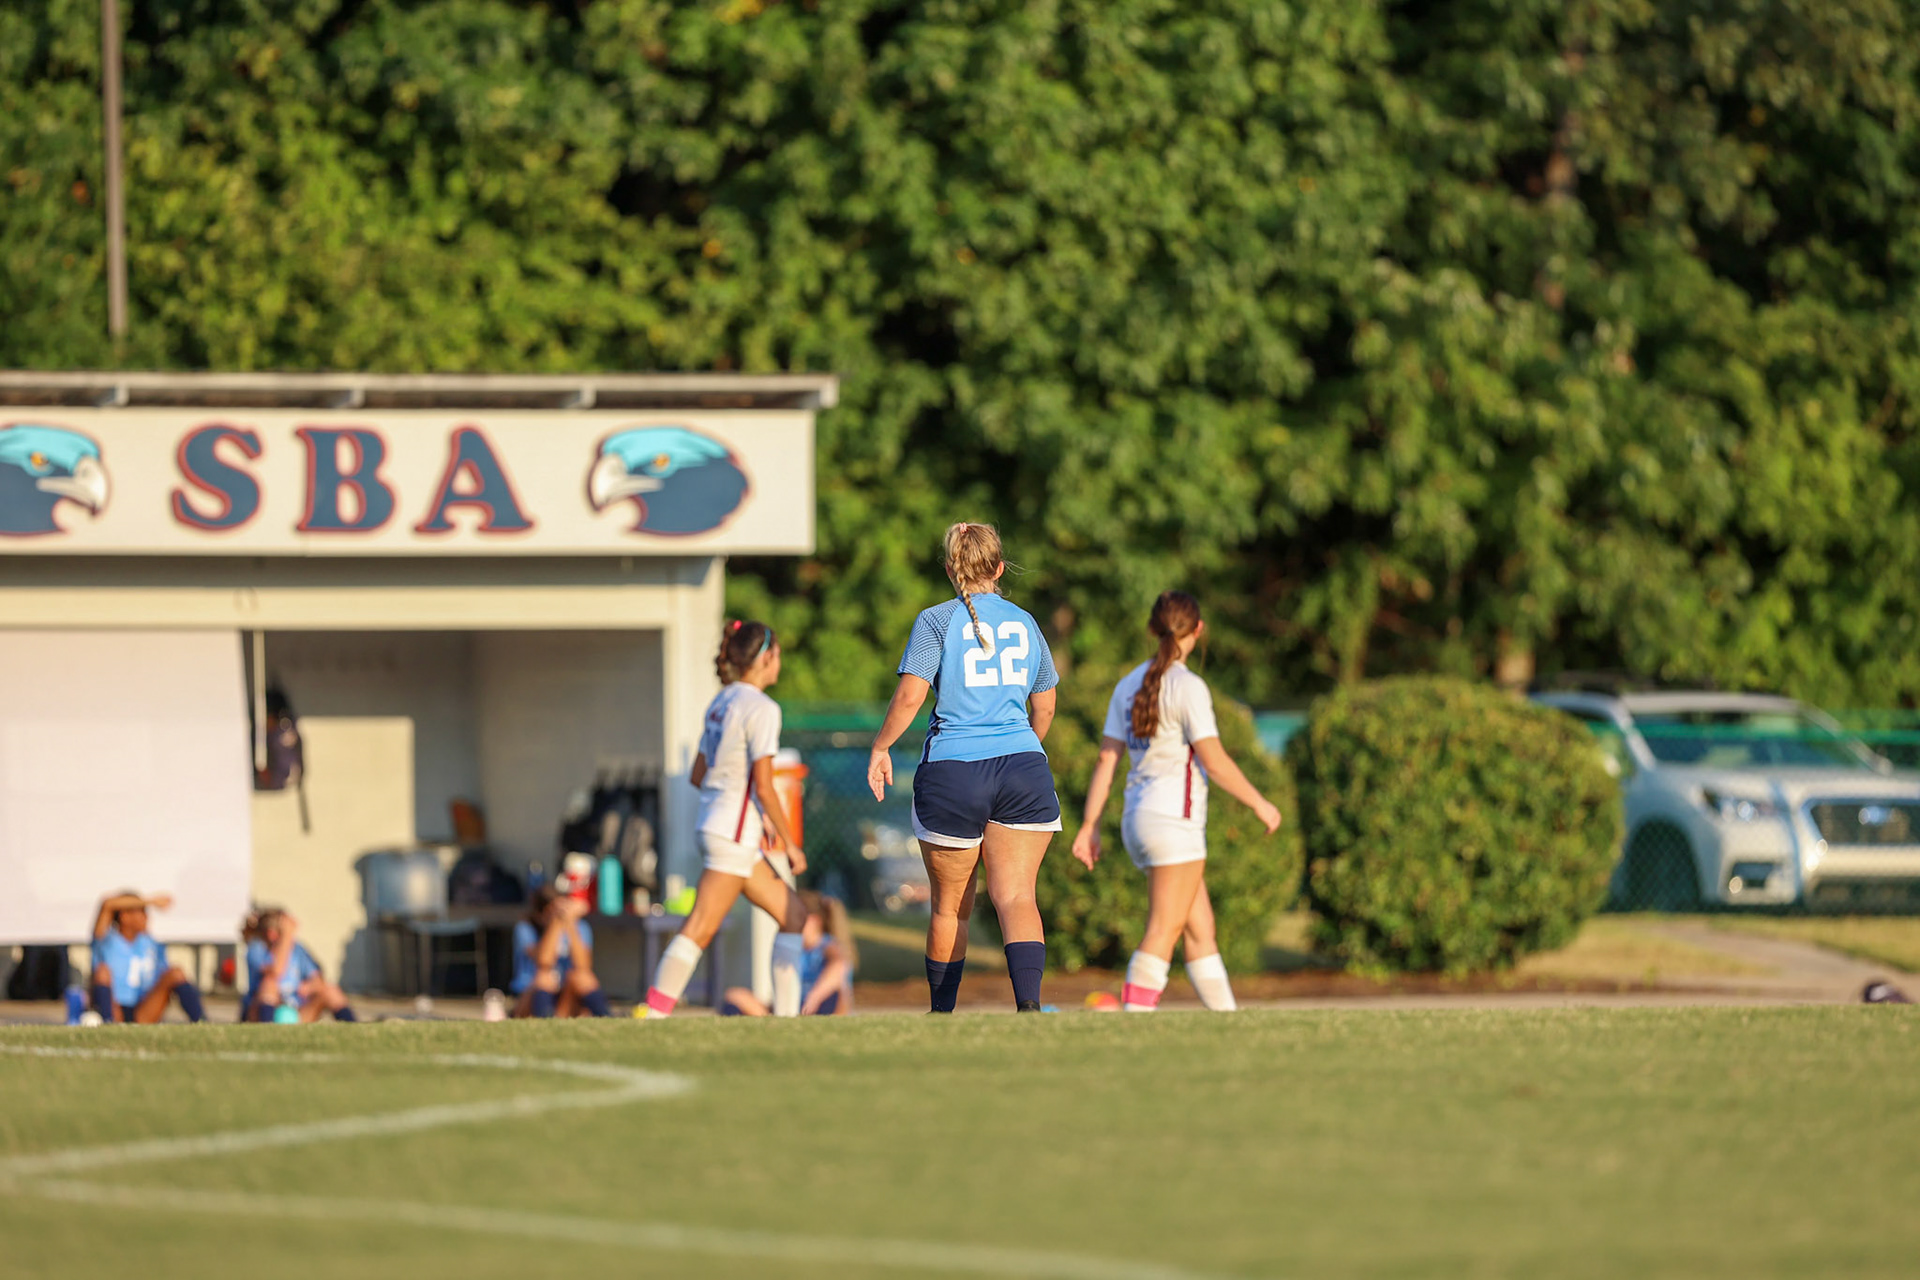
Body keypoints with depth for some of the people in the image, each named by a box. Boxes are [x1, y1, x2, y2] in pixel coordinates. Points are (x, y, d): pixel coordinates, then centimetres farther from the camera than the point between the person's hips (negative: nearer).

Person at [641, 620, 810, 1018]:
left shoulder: (721, 702, 13)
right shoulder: (760, 708, -13)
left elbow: (698, 775, 18)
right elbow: (763, 787, -17)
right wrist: (790, 844, -8)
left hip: (716, 823, 10)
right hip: (733, 835, -10)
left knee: (794, 915, 12)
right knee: (700, 929, -10)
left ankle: (786, 1014, 9)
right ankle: (652, 1016, -12)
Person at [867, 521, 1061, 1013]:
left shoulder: (937, 621, -1)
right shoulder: (1024, 622, 13)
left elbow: (909, 697, -10)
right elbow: (1044, 708, 22)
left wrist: (880, 749, 5)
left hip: (952, 771, -2)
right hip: (1023, 768, 2)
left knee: (950, 907, 11)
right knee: (1016, 896, -7)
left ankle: (941, 1015, 23)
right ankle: (1028, 1001, -30)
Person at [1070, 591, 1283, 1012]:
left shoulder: (1129, 685, 11)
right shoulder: (1187, 687, -11)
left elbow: (1106, 760, 10)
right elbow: (1213, 760, -14)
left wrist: (1090, 826, 12)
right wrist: (1260, 803, -3)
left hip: (1140, 819, 8)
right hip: (1174, 819, -8)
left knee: (1201, 928, 11)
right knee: (1163, 931, -10)